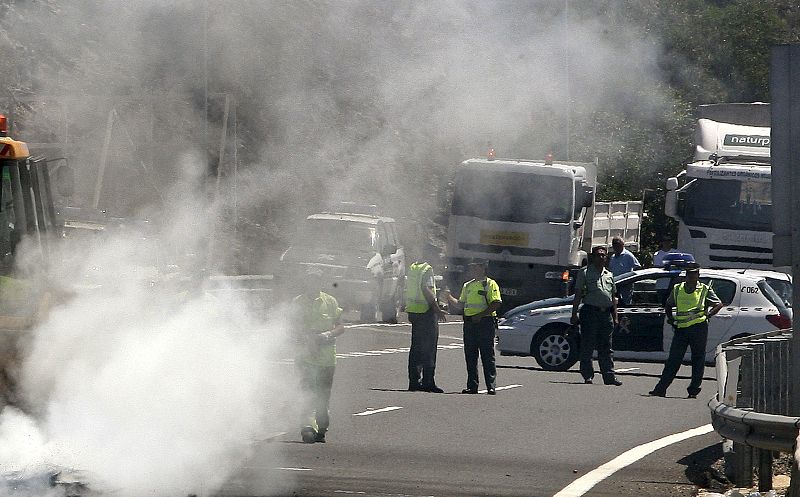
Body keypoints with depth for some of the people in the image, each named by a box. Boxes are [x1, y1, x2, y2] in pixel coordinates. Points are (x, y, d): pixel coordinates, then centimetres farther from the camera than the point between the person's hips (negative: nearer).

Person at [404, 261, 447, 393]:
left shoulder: (412, 268, 11)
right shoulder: (427, 269, -13)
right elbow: (426, 290, -22)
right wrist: (437, 309, -18)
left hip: (413, 312, 8)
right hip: (426, 312, -8)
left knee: (416, 348, 12)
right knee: (429, 349, -4)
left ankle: (414, 382, 12)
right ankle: (428, 382, -5)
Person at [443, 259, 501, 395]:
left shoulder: (490, 284, -2)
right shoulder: (467, 286, 19)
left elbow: (496, 304, -12)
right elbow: (460, 306, 22)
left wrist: (480, 315, -19)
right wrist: (450, 298, 4)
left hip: (485, 323, -7)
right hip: (469, 324, 7)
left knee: (487, 356, -6)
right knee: (470, 357, 5)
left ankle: (491, 386, -5)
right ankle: (472, 386, 10)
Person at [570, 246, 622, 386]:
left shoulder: (609, 275, 18)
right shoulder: (585, 273, 2)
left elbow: (613, 297, 21)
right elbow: (578, 295, -3)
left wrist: (615, 317, 15)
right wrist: (574, 314, -10)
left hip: (606, 313, 5)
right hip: (590, 310, -5)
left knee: (606, 348, 5)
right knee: (587, 346, -3)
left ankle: (609, 375, 4)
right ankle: (588, 375, 1)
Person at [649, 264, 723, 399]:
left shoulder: (705, 290, 5)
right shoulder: (677, 289, 14)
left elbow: (719, 304, 6)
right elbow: (668, 305, 27)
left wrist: (708, 314, -9)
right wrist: (670, 318, 11)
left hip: (698, 328, -2)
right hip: (681, 329, 2)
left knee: (698, 360, 1)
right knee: (673, 360, -2)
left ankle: (693, 390, 7)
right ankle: (660, 389, -4)